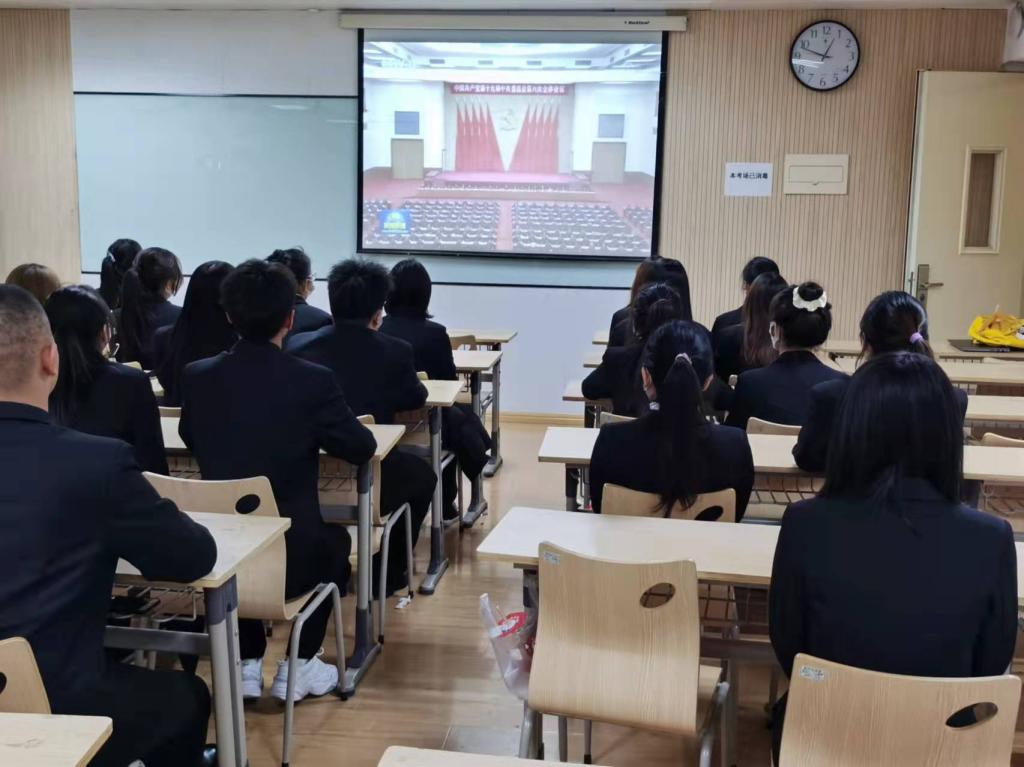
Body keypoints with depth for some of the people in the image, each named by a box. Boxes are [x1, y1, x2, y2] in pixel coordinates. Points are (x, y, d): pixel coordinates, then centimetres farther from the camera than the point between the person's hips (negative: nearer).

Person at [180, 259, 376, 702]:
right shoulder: (313, 382, -14)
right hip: (291, 559, -3)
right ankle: (298, 666, 27)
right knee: (336, 539, 31)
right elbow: (363, 449, 0)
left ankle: (247, 664, 32)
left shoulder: (196, 376, -4)